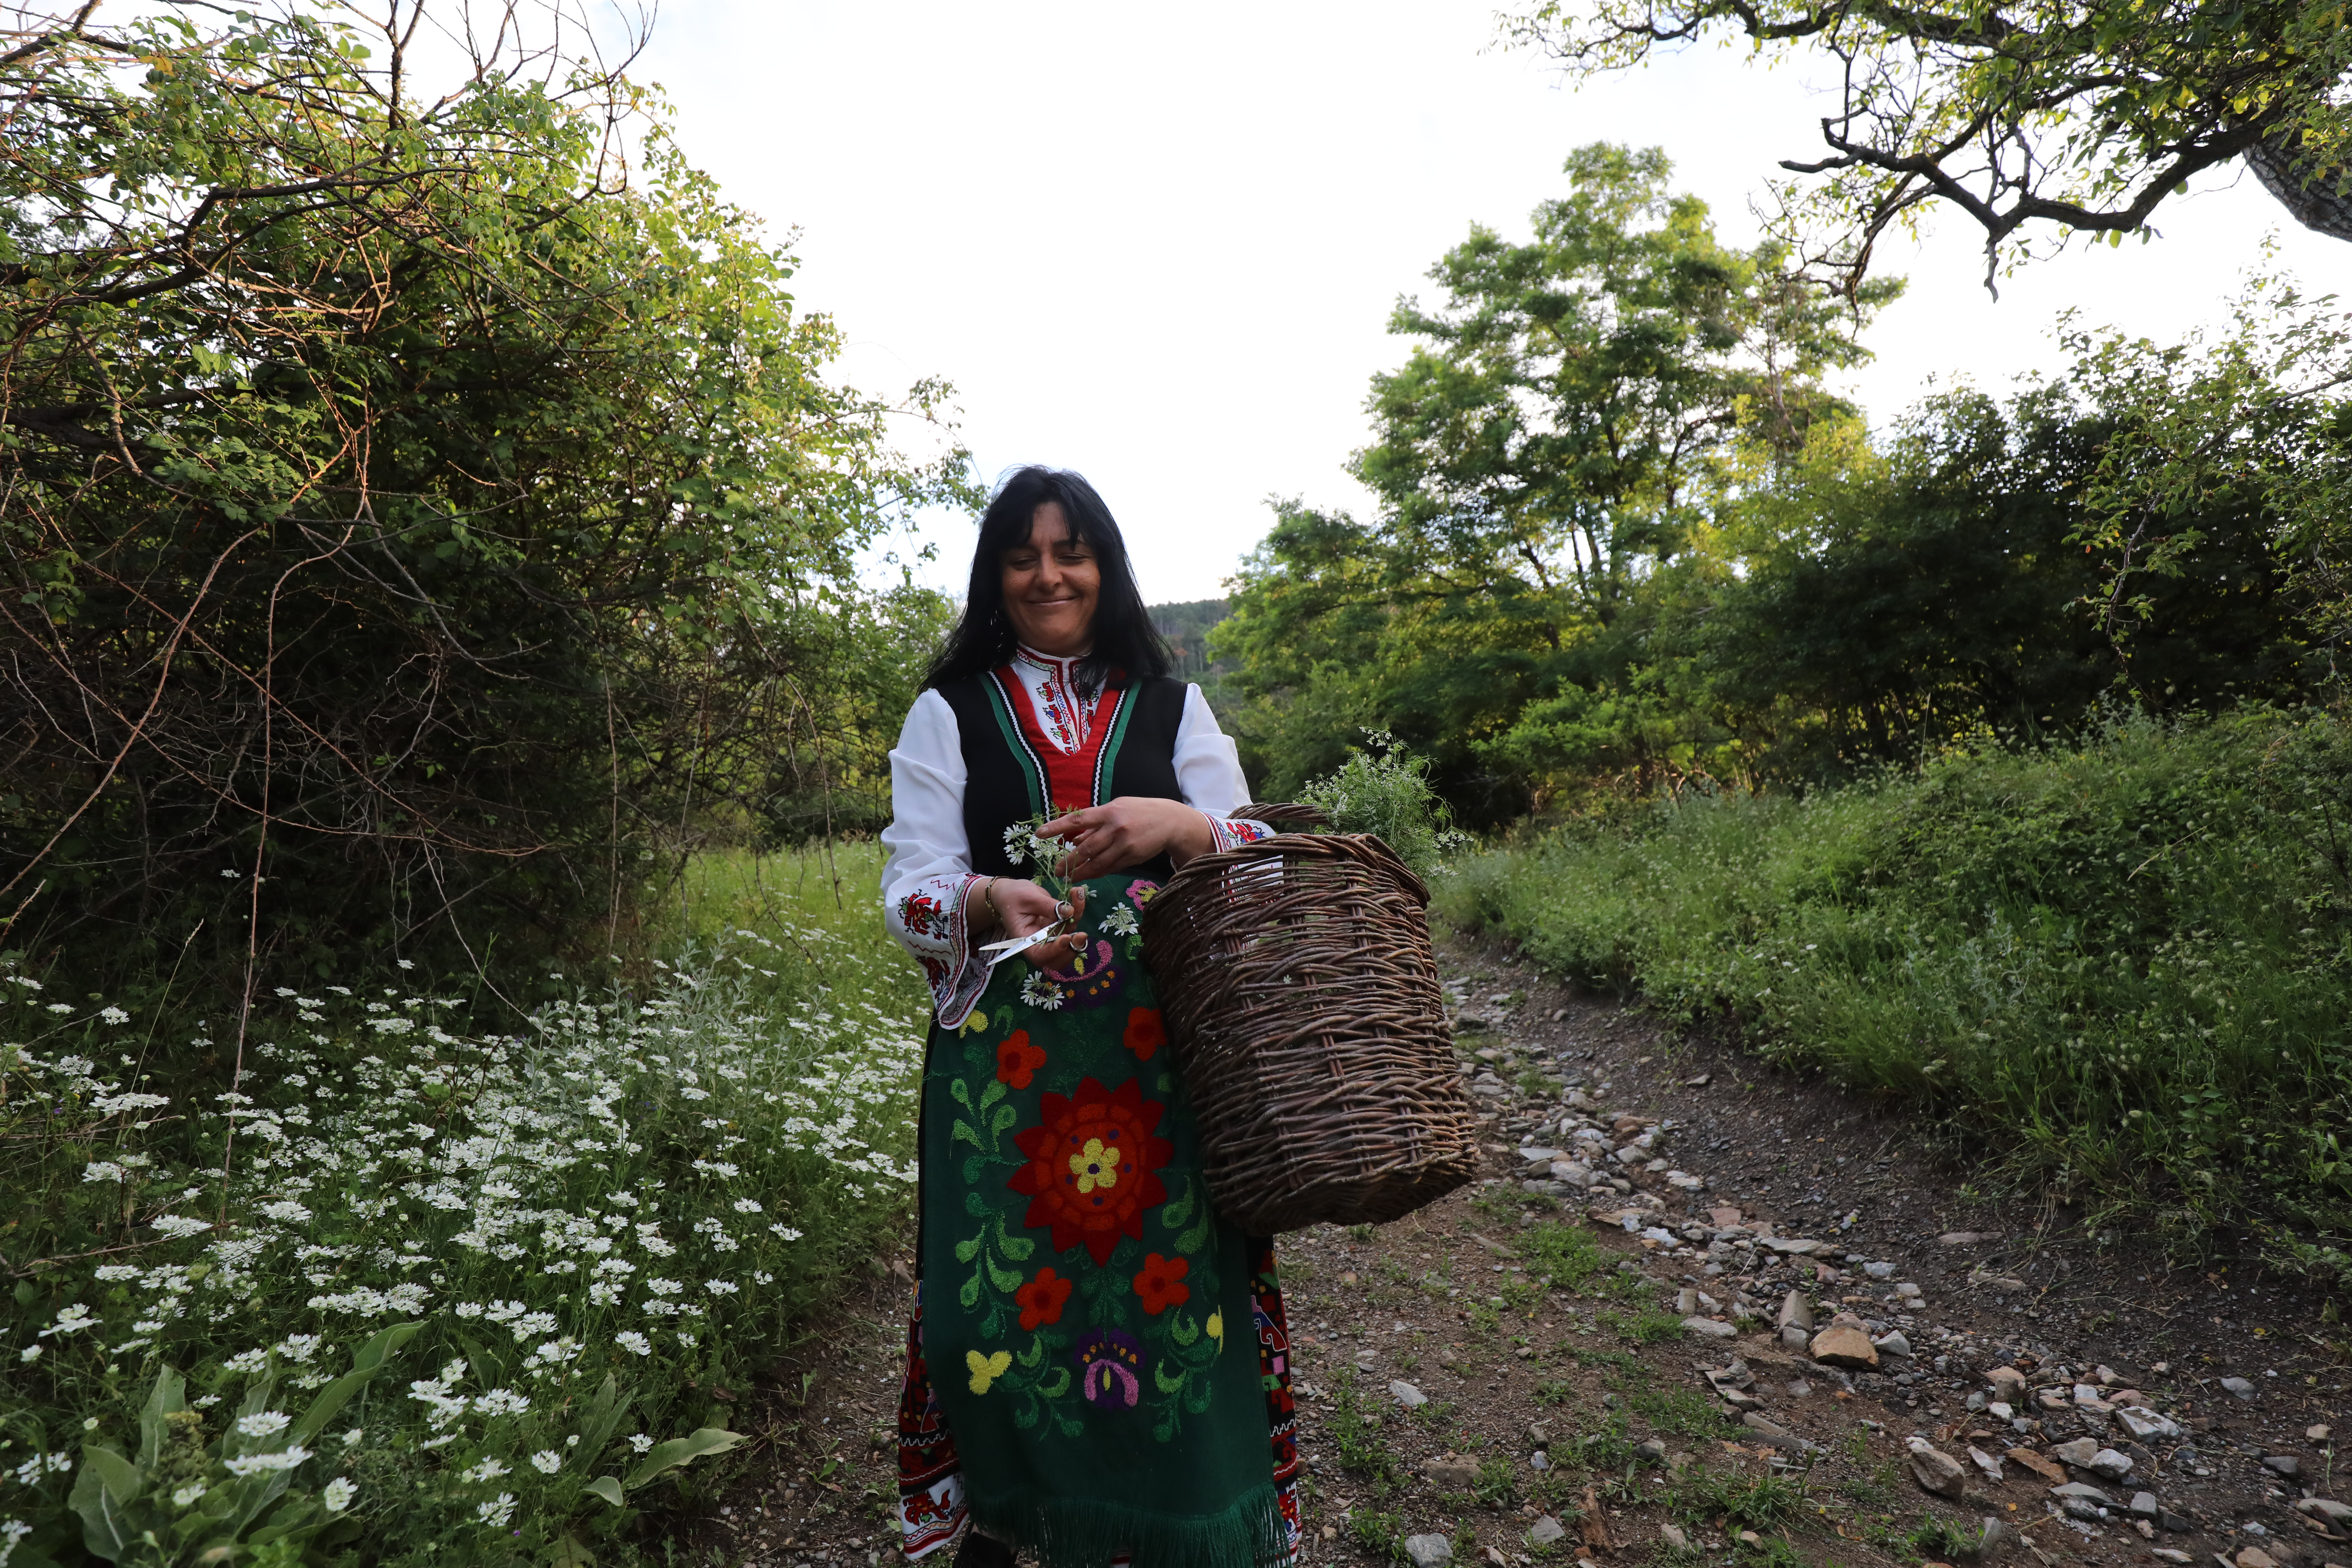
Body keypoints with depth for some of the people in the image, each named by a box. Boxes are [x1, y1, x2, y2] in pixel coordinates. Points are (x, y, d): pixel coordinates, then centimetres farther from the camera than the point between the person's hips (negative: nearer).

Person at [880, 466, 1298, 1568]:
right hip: (1005, 1055, 0)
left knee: (1172, 1275, 0)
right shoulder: (949, 714, 9)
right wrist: (991, 902, -22)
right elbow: (910, 894, 0)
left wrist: (1179, 826, -17)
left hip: (1161, 1053, 1)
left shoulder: (1173, 709, 12)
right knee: (1002, 1292, 0)